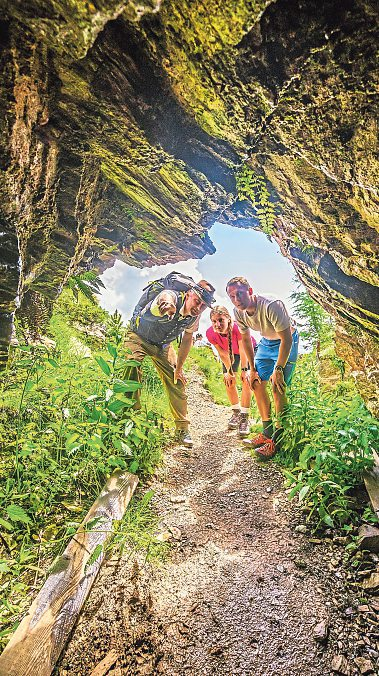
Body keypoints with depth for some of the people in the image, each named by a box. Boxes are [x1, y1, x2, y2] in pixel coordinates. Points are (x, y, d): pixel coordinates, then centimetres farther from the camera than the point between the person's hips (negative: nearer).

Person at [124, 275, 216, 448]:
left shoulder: (194, 317, -16)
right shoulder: (172, 297, -35)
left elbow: (187, 339, -1)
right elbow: (165, 296, -62)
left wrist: (179, 368, 0)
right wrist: (166, 305, -87)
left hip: (162, 346, 5)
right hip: (138, 337, -5)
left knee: (177, 381, 1)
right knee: (133, 368, -28)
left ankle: (182, 428, 15)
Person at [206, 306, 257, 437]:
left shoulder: (238, 327, -42)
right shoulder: (210, 333, -31)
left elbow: (243, 350, -29)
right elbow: (223, 353, -17)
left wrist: (244, 370, -25)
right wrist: (229, 371, -12)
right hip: (230, 351, 4)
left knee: (246, 380, -14)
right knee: (228, 381, 2)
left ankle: (244, 418, -5)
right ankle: (236, 412, 23)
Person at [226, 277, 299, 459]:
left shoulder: (271, 306, -35)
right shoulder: (238, 312, -14)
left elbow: (286, 339, -29)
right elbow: (245, 339, 2)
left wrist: (278, 369, -27)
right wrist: (252, 368, 2)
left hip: (286, 342, -7)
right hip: (266, 342, 7)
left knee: (278, 388, -16)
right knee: (257, 383, 2)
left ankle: (278, 440, -3)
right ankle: (267, 433, 17)